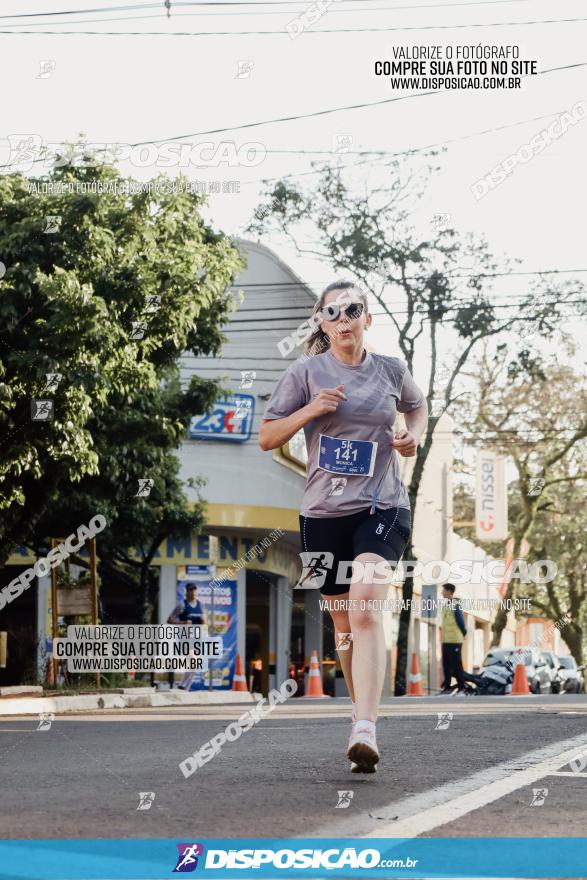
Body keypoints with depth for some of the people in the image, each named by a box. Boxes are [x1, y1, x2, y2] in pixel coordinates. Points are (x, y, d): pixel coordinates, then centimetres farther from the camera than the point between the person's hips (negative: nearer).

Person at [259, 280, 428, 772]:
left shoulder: (391, 371, 6)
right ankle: (364, 716, 31)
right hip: (324, 512, 1)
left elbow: (417, 405, 28)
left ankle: (365, 731, -29)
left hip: (382, 506, -1)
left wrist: (414, 434, 6)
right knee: (343, 623, 10)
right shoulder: (306, 372, 1)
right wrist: (310, 410, -13)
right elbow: (266, 438, 3)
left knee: (365, 610, -21)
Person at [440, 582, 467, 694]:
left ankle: (461, 687, -3)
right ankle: (447, 686, 17)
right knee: (446, 665, 11)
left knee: (456, 664, -7)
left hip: (454, 640, -9)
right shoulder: (446, 605, 15)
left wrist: (463, 633, -2)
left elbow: (460, 622, -11)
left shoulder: (456, 605, -12)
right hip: (446, 640, 9)